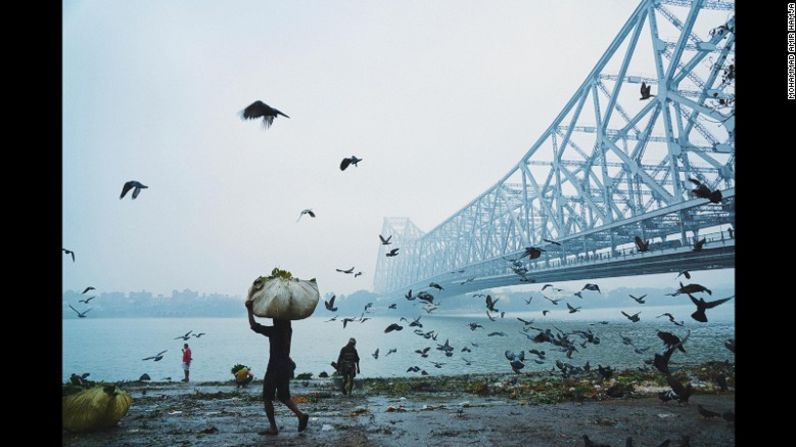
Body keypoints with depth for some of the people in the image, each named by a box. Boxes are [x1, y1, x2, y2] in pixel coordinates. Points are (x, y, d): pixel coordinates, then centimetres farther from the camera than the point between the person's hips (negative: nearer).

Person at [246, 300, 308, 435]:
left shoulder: (273, 331, -14)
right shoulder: (288, 330, 5)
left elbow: (253, 325, -14)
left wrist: (249, 310, -7)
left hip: (275, 367, -7)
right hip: (287, 365, 7)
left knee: (267, 398, 7)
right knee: (283, 396, 19)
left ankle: (273, 428, 8)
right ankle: (301, 415, 0)